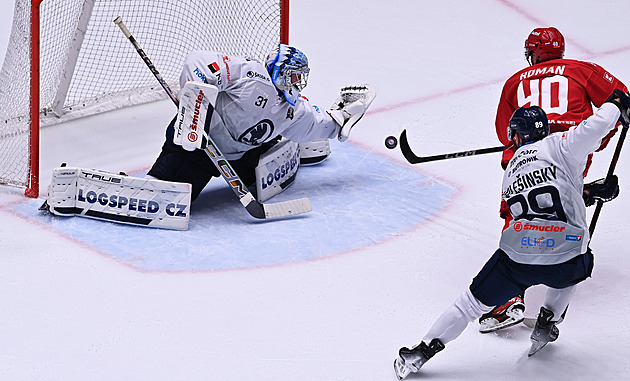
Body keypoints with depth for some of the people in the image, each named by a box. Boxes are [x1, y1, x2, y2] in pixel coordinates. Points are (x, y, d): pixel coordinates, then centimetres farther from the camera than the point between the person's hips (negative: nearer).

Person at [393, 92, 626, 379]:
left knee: (473, 302, 18)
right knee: (578, 267, 36)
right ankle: (544, 328, 33)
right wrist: (616, 103, 10)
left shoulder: (511, 170, 24)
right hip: (563, 263, -2)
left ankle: (423, 351, 18)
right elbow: (597, 127, -8)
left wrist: (596, 192, 33)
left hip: (517, 256, 2)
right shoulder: (558, 146, 7)